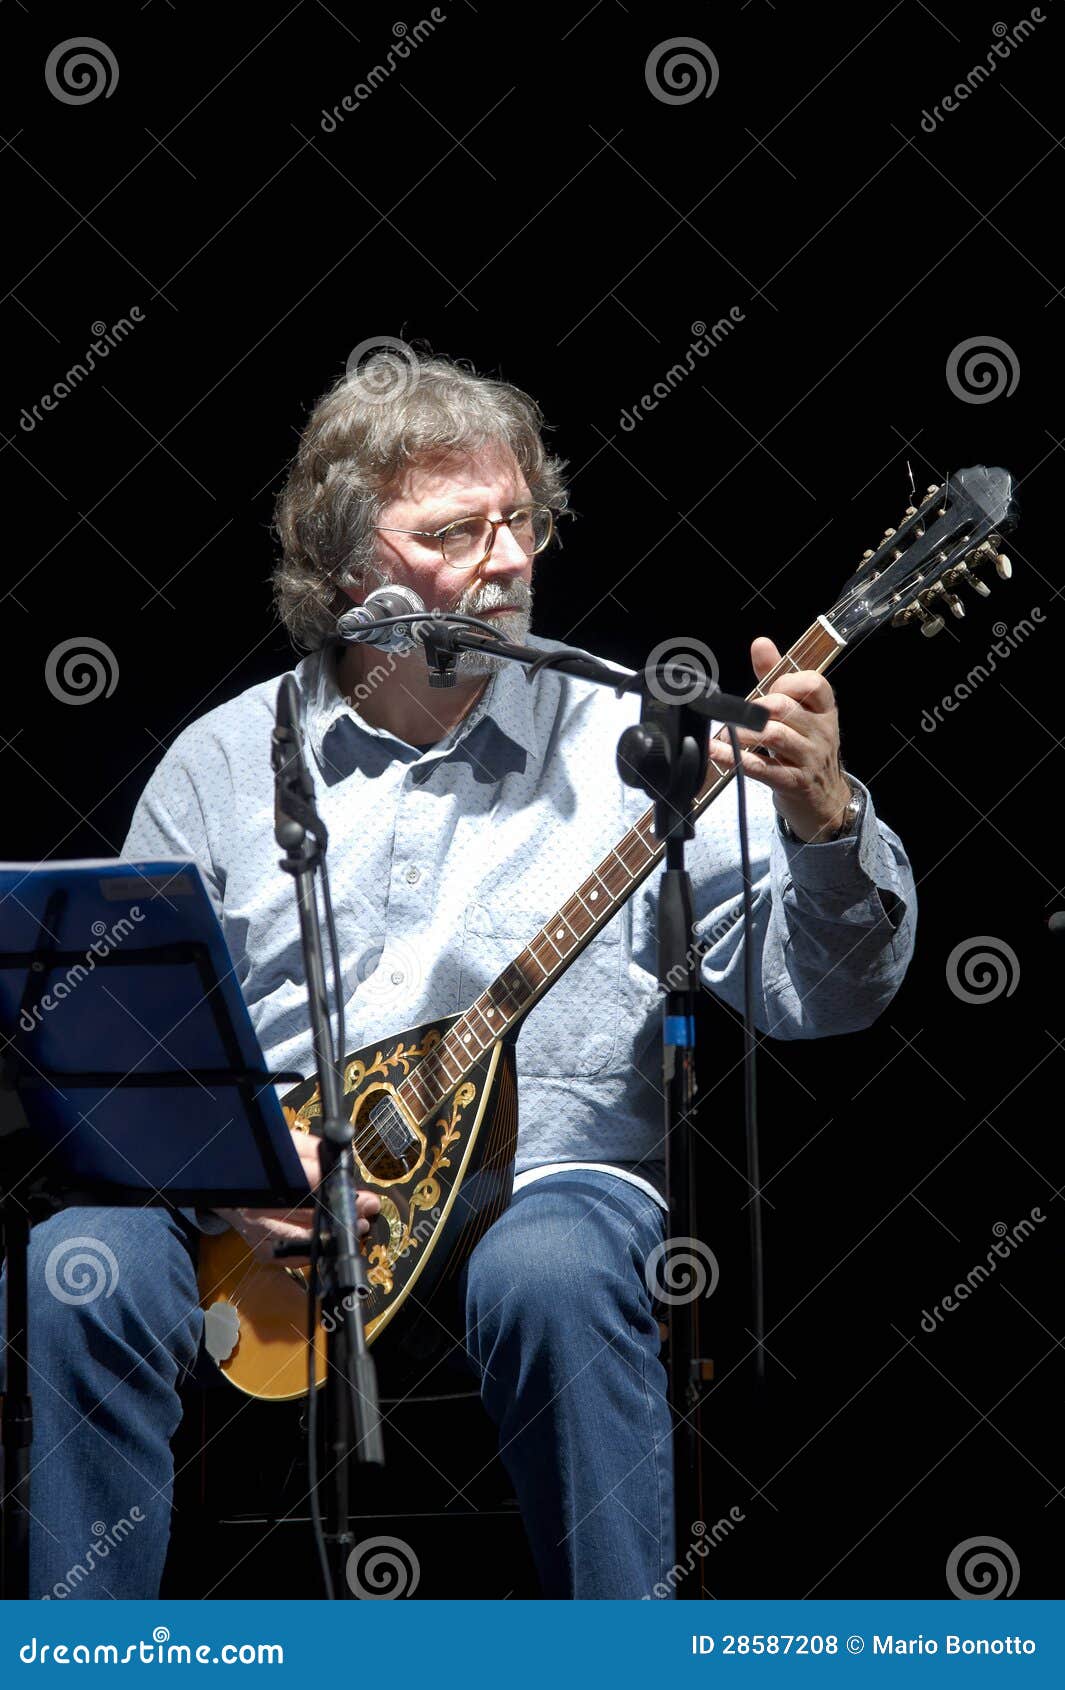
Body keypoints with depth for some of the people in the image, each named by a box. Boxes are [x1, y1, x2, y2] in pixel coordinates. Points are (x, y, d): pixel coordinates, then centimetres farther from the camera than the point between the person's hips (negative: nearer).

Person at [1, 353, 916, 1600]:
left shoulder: (626, 746, 6)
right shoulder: (223, 764, 10)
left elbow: (818, 993, -1)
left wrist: (824, 821, -21)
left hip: (542, 1173, -1)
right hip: (260, 1212, 2)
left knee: (551, 1276, -36)